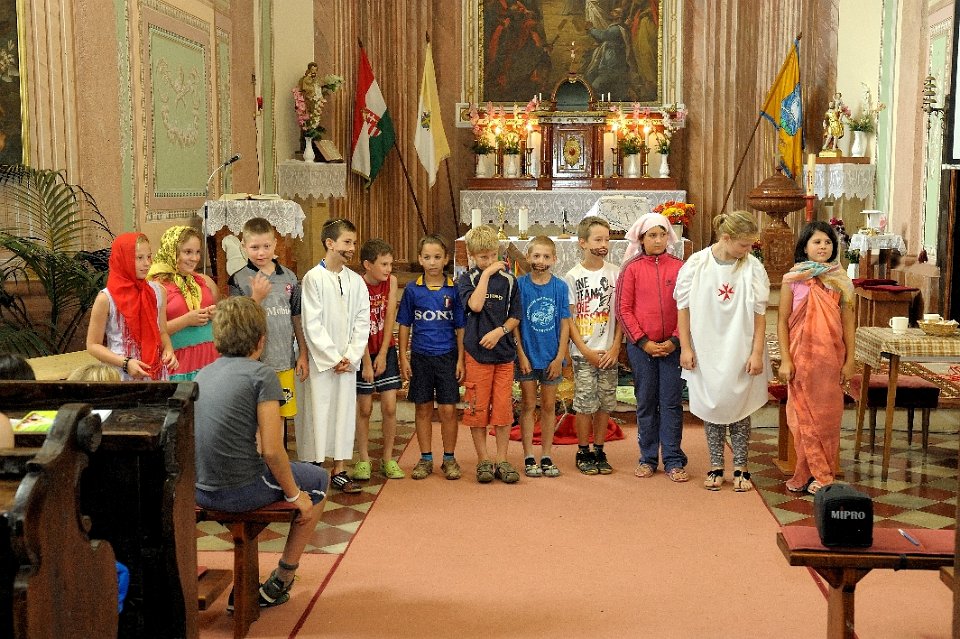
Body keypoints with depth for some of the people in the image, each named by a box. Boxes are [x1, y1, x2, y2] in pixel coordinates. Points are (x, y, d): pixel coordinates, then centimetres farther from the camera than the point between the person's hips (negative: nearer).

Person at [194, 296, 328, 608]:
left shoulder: (202, 374, 9)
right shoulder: (262, 374, -12)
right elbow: (271, 451, -17)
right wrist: (295, 495, -2)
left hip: (199, 489, 7)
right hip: (241, 491, -7)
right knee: (319, 479, 17)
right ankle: (281, 580, 22)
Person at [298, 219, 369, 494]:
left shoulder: (356, 281, 7)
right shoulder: (313, 278, -7)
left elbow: (362, 322, 6)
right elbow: (312, 324, -10)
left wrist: (351, 357, -5)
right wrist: (333, 358, -12)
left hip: (347, 361, 4)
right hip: (319, 360, -4)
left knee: (344, 410, 7)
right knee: (317, 412, 0)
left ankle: (339, 470, 17)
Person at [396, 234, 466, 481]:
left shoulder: (454, 289, -2)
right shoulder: (412, 290, 0)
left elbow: (461, 328, 1)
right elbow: (405, 325, 6)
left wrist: (460, 360, -3)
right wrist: (403, 358, 1)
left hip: (447, 356, -1)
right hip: (420, 356, 1)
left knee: (448, 410, 2)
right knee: (423, 409, 9)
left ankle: (449, 459, 15)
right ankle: (425, 459, 20)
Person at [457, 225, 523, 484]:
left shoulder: (508, 279, 7)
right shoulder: (466, 279, 0)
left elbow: (515, 316, 6)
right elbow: (475, 305, -18)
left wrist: (500, 331, -11)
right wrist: (486, 274, -12)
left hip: (504, 352, 2)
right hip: (477, 353, -2)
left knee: (503, 409, 3)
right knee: (478, 409, 3)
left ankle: (501, 460, 13)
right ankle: (483, 461, 14)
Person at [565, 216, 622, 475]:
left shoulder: (615, 274, 3)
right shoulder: (573, 276, -2)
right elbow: (568, 318, -3)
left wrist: (615, 348, -4)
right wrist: (586, 351, -8)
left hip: (609, 353, 2)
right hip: (583, 353, -2)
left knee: (605, 404, 7)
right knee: (585, 404, -1)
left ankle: (599, 451, 19)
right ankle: (583, 453, 13)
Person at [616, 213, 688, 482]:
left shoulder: (679, 267, 2)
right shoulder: (632, 268, 0)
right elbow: (623, 309, -1)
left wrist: (674, 340, -7)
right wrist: (643, 341, -7)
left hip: (671, 345, 0)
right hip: (641, 346, 0)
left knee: (671, 402, 3)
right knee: (646, 403, 8)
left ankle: (674, 460, 10)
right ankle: (648, 458, 18)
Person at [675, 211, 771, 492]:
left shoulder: (753, 268, -5)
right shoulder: (696, 265, -6)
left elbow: (759, 314, -2)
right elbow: (683, 308, -1)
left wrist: (757, 352, -5)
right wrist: (685, 348, -3)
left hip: (740, 352, 0)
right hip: (706, 351, 0)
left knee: (739, 408, 7)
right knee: (711, 407, 8)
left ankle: (740, 469, 17)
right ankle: (716, 467, 19)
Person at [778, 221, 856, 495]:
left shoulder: (840, 280, 3)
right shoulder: (792, 279, -2)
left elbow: (848, 322, 4)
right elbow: (782, 321, -1)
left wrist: (849, 360, -1)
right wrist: (785, 359, -8)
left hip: (831, 357, 2)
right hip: (802, 356, -1)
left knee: (828, 415, 4)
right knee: (805, 416, 2)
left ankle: (809, 474, 15)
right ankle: (821, 475, 13)